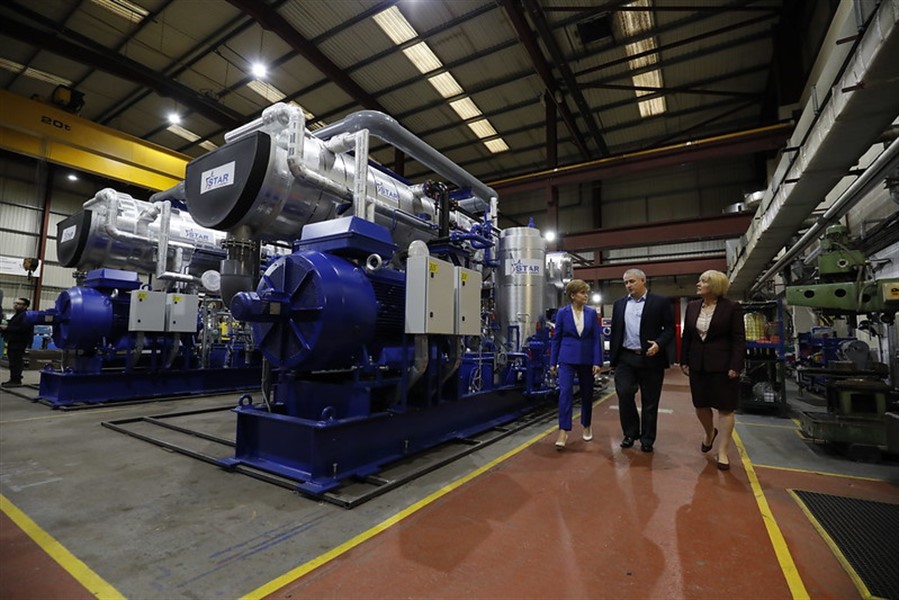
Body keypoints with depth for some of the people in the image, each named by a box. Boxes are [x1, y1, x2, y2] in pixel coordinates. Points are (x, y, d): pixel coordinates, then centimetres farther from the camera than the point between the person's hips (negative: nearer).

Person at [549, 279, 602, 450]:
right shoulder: (562, 312, -3)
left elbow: (596, 338, 1)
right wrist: (553, 362, 0)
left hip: (586, 359, 2)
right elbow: (556, 338, 0)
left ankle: (587, 426, 34)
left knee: (587, 394, 13)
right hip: (567, 358, -2)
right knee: (565, 392, -13)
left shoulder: (592, 313, 1)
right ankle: (563, 431, -9)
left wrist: (597, 361, -6)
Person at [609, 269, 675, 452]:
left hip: (651, 359, -2)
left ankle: (647, 439, 20)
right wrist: (613, 357, 10)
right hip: (625, 358, 3)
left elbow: (670, 329, -2)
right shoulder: (619, 304, 11)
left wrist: (659, 344, -19)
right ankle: (630, 433, 17)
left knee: (650, 402, 6)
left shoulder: (660, 302, 0)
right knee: (624, 396, -3)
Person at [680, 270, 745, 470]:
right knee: (700, 404, 13)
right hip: (698, 364, 5)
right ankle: (710, 432, 41)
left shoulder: (732, 308, -7)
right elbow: (686, 336, 9)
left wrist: (735, 366, -14)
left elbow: (739, 339, -8)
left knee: (725, 407, 3)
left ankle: (723, 451, 14)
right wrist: (684, 361, 6)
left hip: (723, 365, -4)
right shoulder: (692, 307, 6)